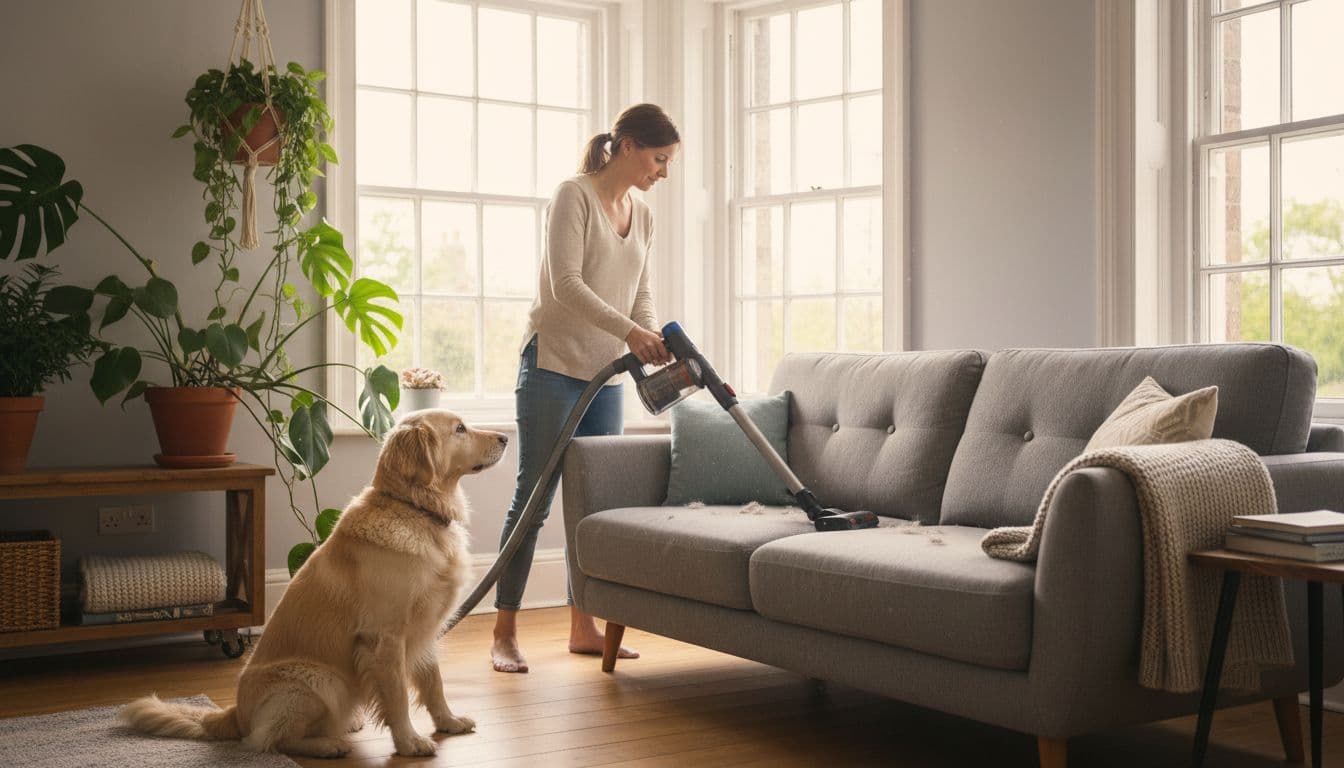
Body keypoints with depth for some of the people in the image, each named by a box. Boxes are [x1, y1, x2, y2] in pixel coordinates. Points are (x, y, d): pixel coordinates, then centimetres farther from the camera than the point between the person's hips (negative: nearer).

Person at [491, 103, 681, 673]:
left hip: (605, 372, 8)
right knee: (534, 497, -7)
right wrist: (629, 331, -26)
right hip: (555, 363, -7)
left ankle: (582, 627, 17)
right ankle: (504, 633, -1)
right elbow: (566, 284, -19)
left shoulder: (642, 216, 14)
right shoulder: (574, 195, -9)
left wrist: (656, 343, -4)